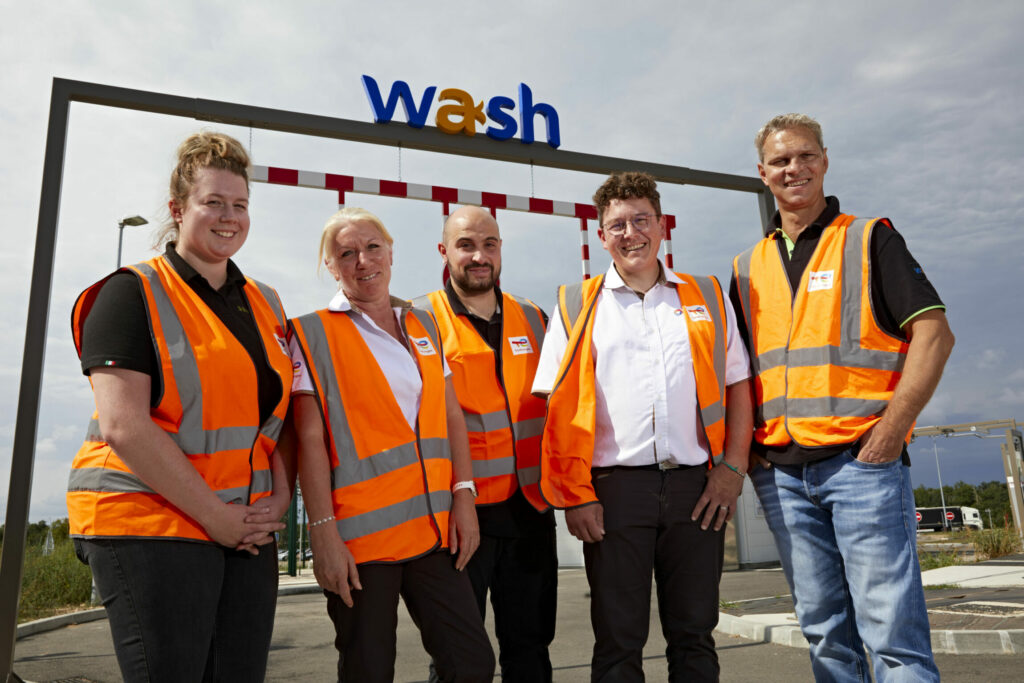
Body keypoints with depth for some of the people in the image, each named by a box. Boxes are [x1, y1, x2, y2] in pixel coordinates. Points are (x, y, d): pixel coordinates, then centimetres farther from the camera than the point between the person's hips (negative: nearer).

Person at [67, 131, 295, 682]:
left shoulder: (265, 305, 13)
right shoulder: (133, 293, -5)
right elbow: (122, 426, -15)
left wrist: (280, 497, -1)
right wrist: (216, 516, -14)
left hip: (249, 531, 6)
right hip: (149, 526, -5)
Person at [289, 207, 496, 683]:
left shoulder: (423, 326, 13)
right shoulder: (312, 334, -2)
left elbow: (451, 416, 12)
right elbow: (310, 440, -7)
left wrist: (463, 494, 3)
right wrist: (323, 531, -12)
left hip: (434, 528, 5)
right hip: (359, 536, -4)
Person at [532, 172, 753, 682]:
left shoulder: (707, 298, 13)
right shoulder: (578, 307, 6)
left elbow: (737, 389, 12)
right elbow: (558, 411, 1)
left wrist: (733, 468, 1)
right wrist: (574, 495, -6)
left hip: (695, 486, 2)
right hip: (615, 487, -1)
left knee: (694, 636, 11)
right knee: (619, 641, 7)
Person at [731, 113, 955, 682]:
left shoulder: (870, 239, 4)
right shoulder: (748, 267, 16)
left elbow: (934, 334, -4)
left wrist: (892, 429, -14)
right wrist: (741, 450, 5)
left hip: (861, 459, -4)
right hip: (781, 471, 4)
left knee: (892, 629, -3)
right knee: (824, 630, 11)